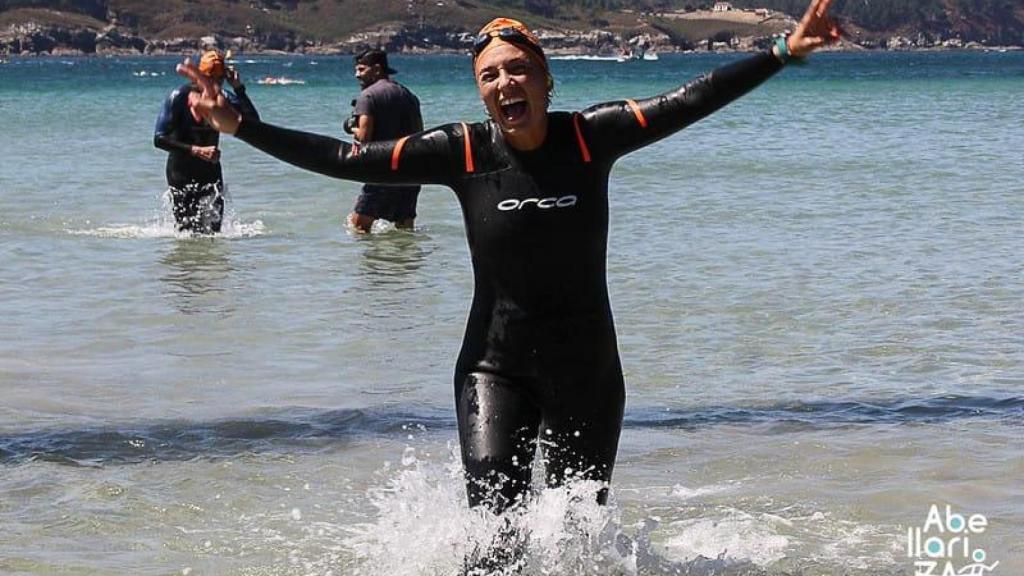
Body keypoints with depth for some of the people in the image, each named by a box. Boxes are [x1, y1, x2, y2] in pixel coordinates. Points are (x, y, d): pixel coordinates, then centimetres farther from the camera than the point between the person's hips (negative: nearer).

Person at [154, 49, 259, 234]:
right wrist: (195, 150, -26)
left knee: (211, 231, -9)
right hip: (181, 175, -3)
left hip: (211, 173, 3)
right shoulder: (179, 97, -11)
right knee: (186, 231, 0)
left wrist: (239, 89, -18)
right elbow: (159, 139, -17)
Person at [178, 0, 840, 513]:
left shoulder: (590, 137, -7)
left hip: (587, 366, 1)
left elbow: (688, 102, -8)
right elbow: (344, 159, -7)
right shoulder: (462, 152, -8)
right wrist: (239, 126, -11)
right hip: (495, 364, -1)